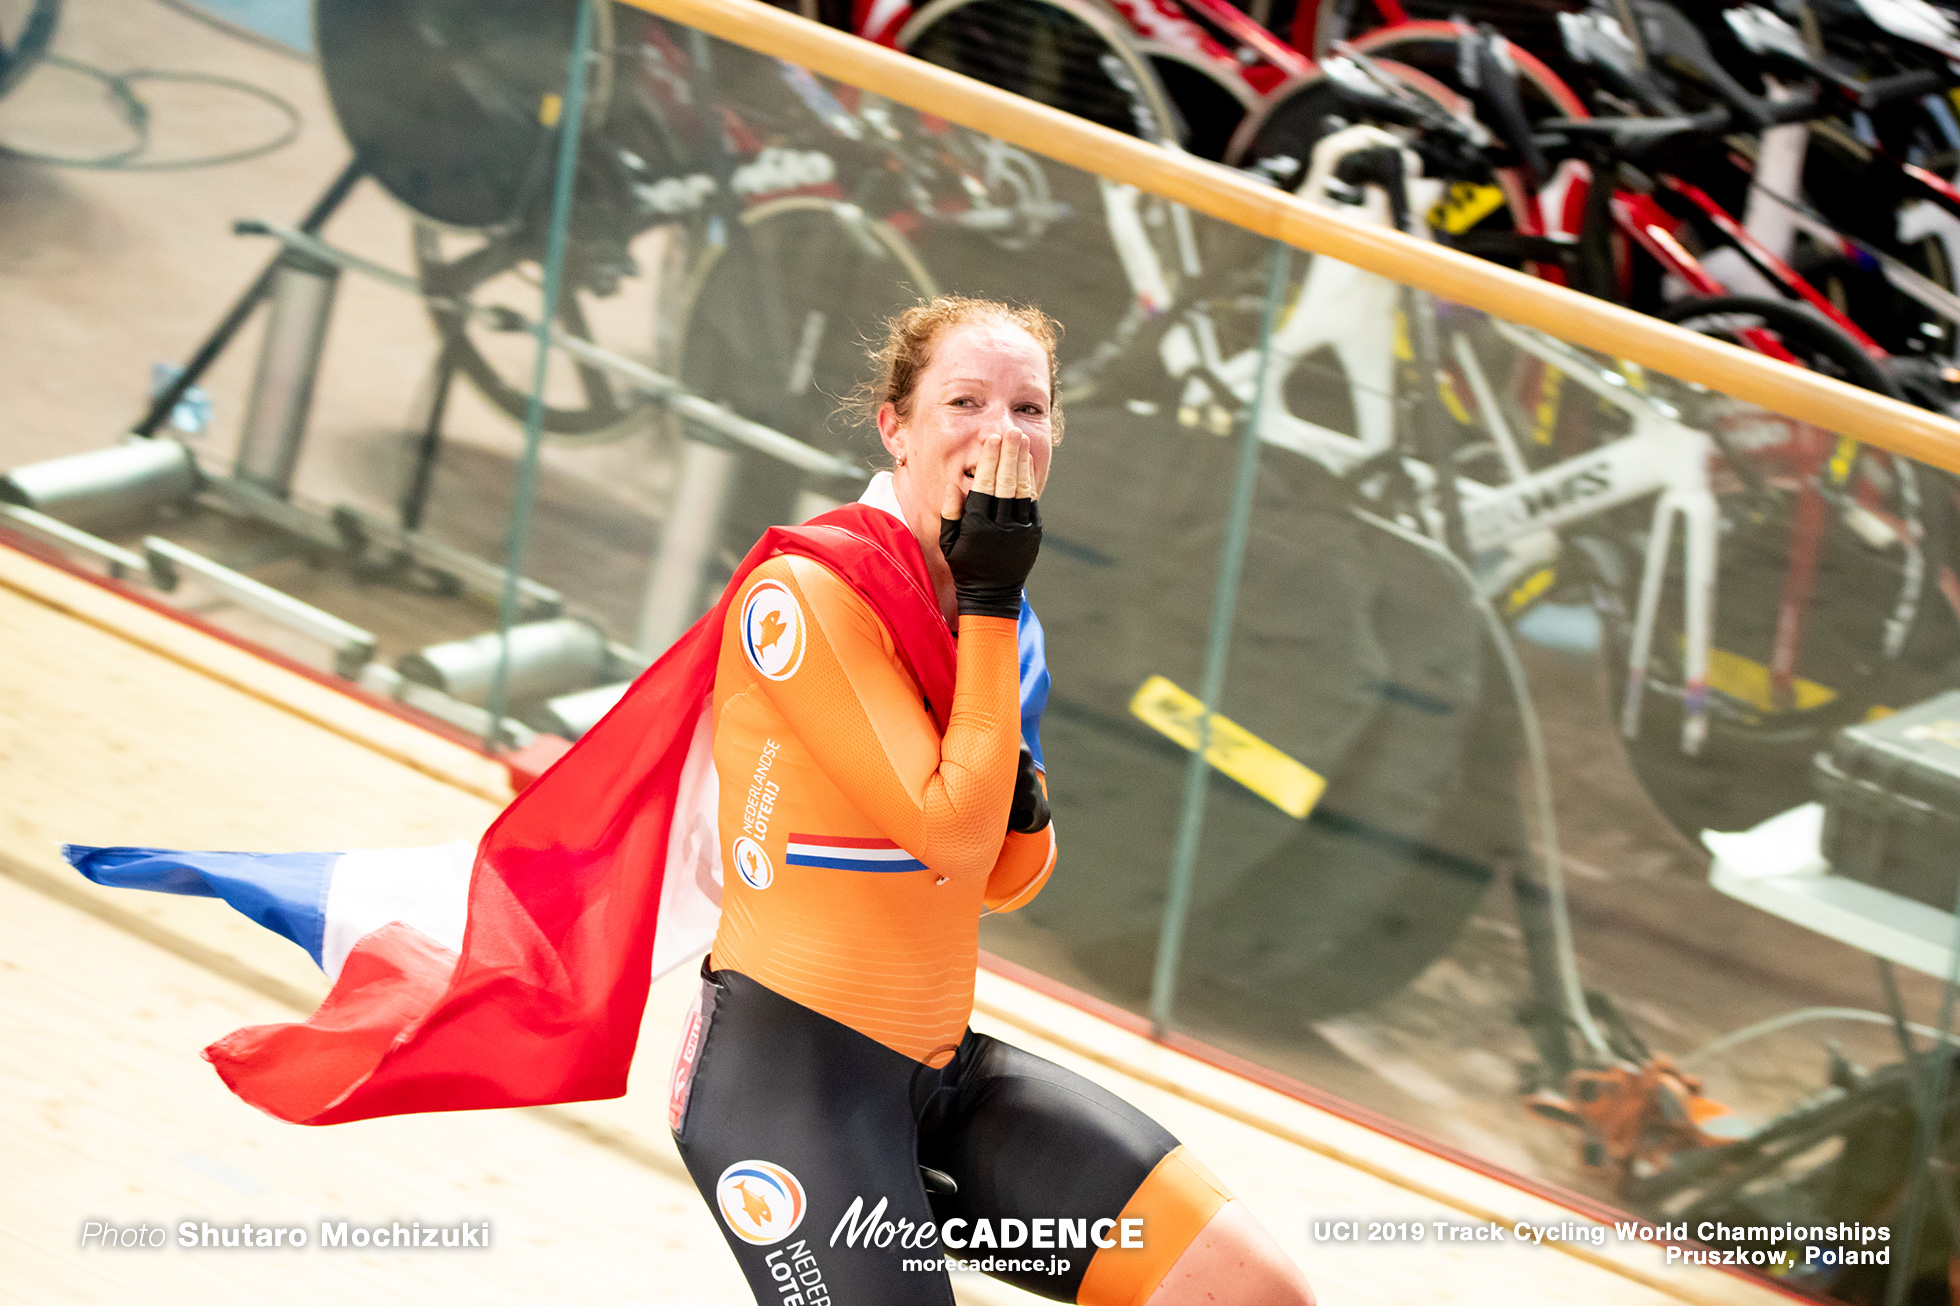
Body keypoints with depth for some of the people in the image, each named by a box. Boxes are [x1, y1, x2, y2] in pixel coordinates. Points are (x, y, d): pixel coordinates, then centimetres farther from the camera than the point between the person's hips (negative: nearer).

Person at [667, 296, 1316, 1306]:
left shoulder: (1001, 617, 9)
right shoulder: (806, 592, -15)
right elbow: (948, 830, -19)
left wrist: (1020, 800, -4)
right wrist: (988, 605, -14)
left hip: (946, 1071, 8)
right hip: (787, 1073, -8)